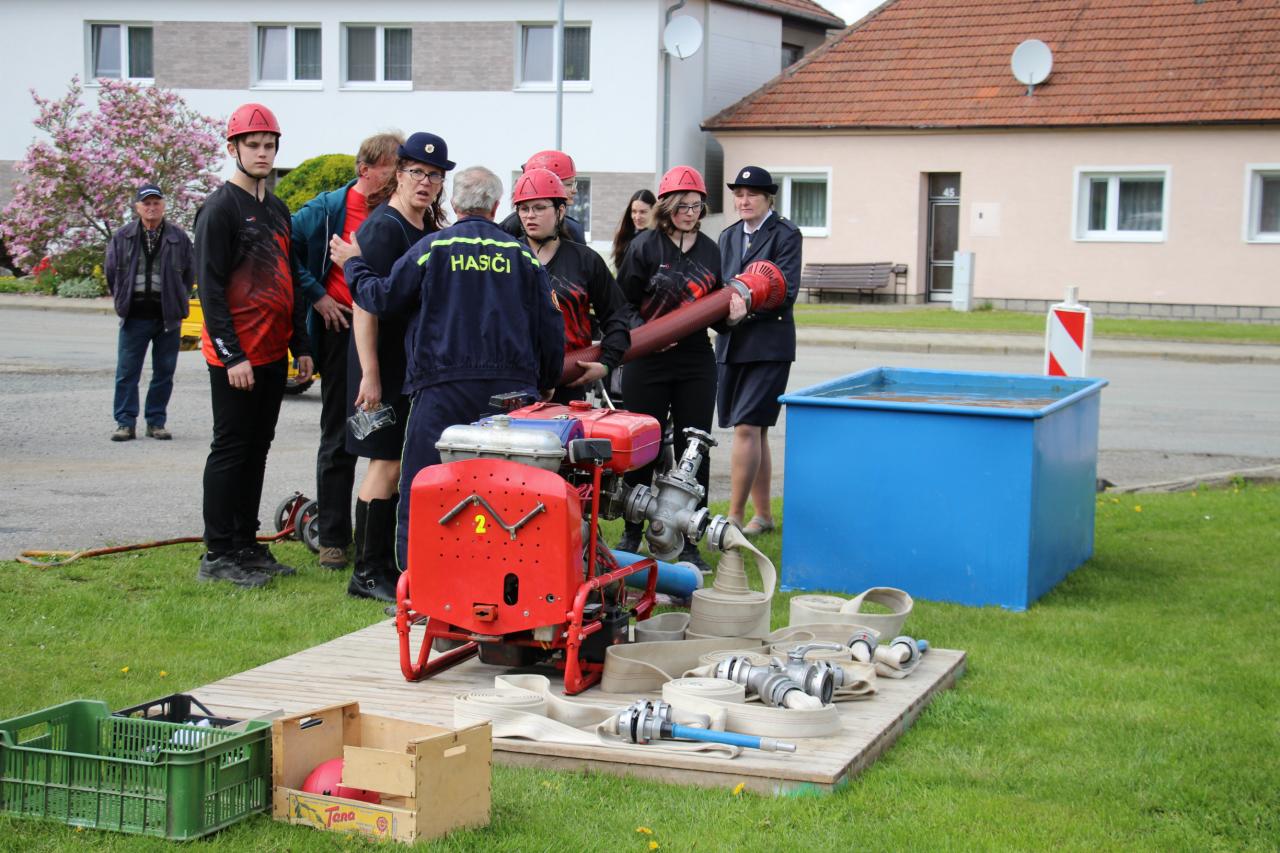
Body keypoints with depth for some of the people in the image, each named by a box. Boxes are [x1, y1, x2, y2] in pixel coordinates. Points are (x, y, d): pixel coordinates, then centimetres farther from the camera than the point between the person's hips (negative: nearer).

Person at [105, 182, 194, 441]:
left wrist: (177, 301, 9)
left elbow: (190, 273, 10)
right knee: (127, 372, 0)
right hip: (134, 317, 0)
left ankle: (156, 422, 15)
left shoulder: (179, 237, 3)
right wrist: (122, 300, 13)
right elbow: (110, 271, 13)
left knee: (164, 372, 5)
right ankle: (126, 423, 5)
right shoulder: (122, 237, 4)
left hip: (168, 317, 0)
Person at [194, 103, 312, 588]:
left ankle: (246, 545, 20)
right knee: (231, 450, -5)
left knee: (257, 448, 12)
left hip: (273, 355, 8)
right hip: (235, 356, -8)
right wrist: (232, 356, -19)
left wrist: (301, 346, 16)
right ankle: (217, 556, 0)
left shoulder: (278, 211, 17)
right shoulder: (221, 209, -9)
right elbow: (210, 288, -14)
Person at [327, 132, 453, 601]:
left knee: (407, 466, 10)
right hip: (385, 363, -8)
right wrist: (370, 374, -23)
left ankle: (388, 563, 18)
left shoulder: (430, 230, 14)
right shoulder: (383, 228, -12)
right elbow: (365, 304, -18)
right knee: (387, 462, -6)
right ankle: (366, 573, 0)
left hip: (418, 364, 8)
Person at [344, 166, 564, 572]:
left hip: (443, 388, -2)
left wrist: (353, 265, 26)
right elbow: (551, 327, 13)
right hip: (513, 389, 2)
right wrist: (545, 384, 27)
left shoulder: (432, 247, 2)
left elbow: (381, 298, 7)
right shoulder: (523, 255, 10)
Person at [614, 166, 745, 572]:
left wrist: (732, 308, -4)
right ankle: (632, 534, 19)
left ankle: (689, 542, 10)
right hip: (647, 362, -3)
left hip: (696, 363, 4)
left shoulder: (709, 249, 10)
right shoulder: (645, 245, -3)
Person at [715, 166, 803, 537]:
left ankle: (734, 517, -11)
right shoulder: (728, 236, 15)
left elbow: (786, 292, -12)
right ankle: (763, 515, 19)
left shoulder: (785, 234, -4)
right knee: (754, 432, 11)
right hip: (731, 344, 6)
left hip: (768, 345, -6)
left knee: (747, 428, -13)